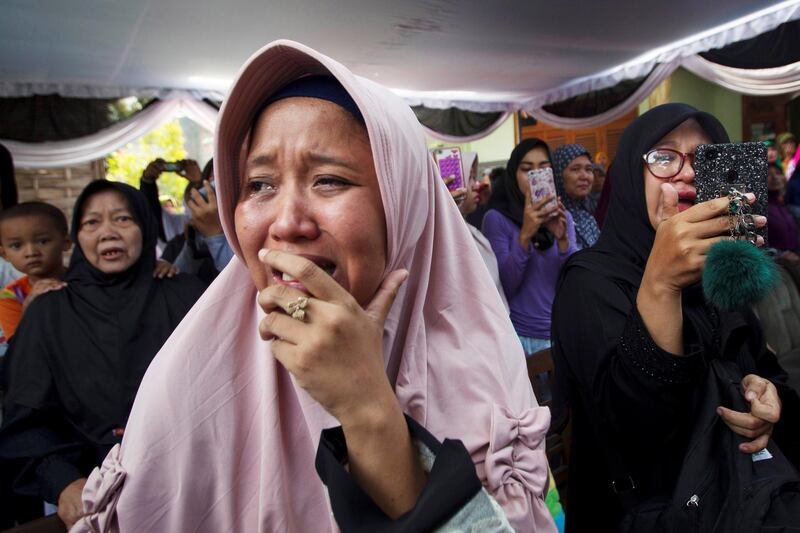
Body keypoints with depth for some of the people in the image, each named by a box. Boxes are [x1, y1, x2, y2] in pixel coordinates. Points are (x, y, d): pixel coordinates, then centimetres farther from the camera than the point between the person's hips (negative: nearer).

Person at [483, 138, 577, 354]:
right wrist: (525, 236, -27)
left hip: (561, 333, 4)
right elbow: (504, 287, -15)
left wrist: (562, 239, -20)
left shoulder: (562, 217, 6)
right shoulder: (497, 218, -8)